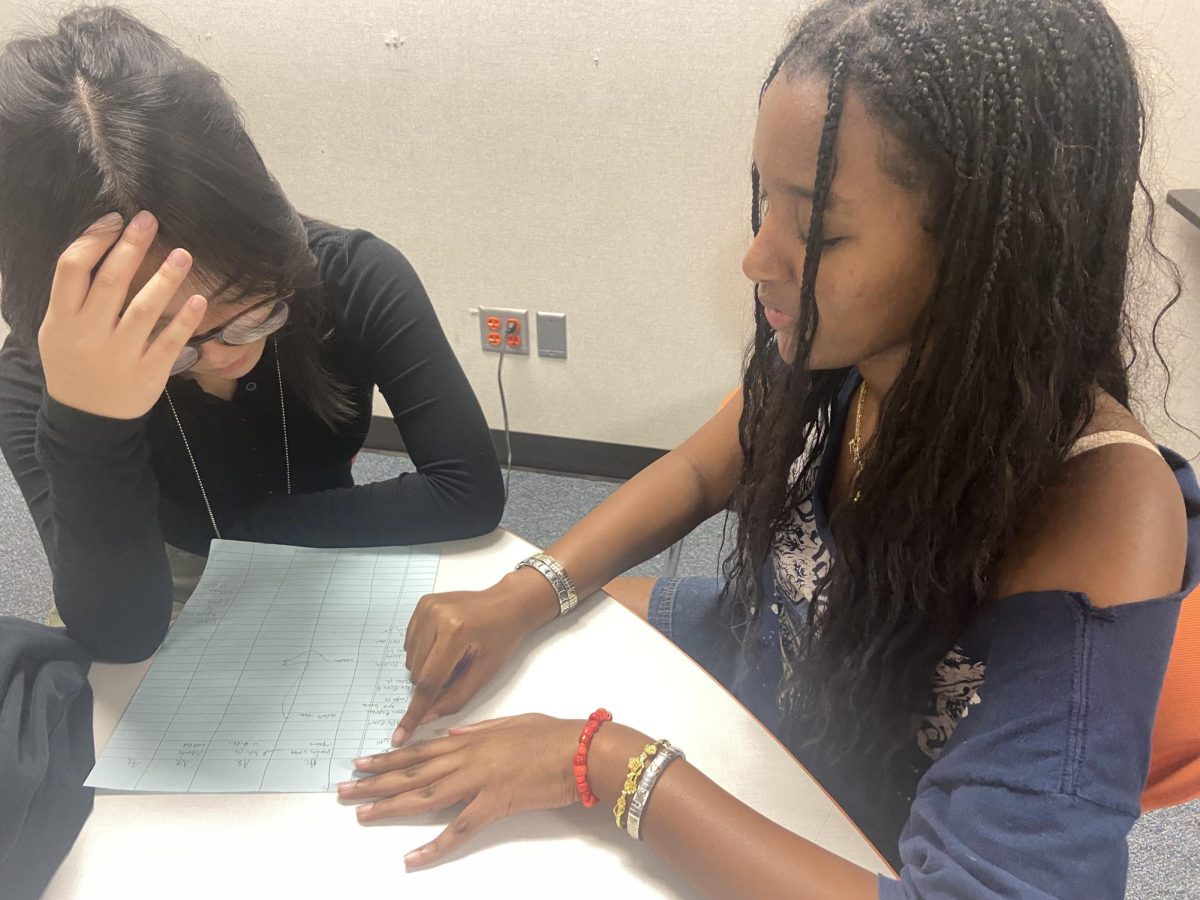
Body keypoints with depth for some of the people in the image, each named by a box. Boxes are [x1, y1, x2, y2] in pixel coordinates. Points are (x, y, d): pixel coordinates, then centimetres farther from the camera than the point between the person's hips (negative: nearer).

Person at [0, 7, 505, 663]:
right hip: (182, 610, -1)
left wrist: (230, 525, -20)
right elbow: (121, 635, -26)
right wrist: (88, 426, -41)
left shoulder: (358, 278, -22)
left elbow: (471, 492, -24)